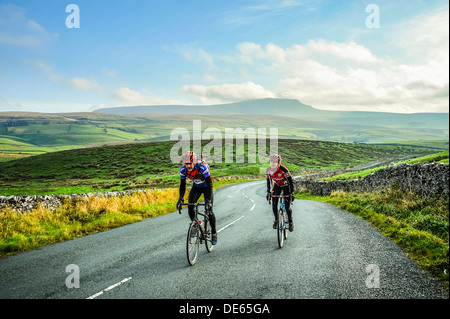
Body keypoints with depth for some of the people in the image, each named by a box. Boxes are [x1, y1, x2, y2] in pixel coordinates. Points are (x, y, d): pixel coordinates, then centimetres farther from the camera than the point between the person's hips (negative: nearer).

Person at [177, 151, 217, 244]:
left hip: (206, 187, -4)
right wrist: (181, 199, -29)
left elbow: (209, 184, -36)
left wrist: (208, 200, -43)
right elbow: (182, 185, -15)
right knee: (190, 206, -18)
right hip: (196, 187, 4)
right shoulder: (183, 169, -23)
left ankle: (214, 233, 7)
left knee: (209, 210, -12)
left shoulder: (202, 167, -37)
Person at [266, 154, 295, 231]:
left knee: (287, 207, -9)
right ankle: (276, 220, 12)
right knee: (274, 204, -9)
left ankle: (290, 221, 14)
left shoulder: (284, 169, -33)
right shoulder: (268, 170, -20)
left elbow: (291, 181, -24)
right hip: (277, 186, 4)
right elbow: (269, 181, -2)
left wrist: (292, 193, -25)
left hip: (285, 185, -4)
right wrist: (268, 192, -3)